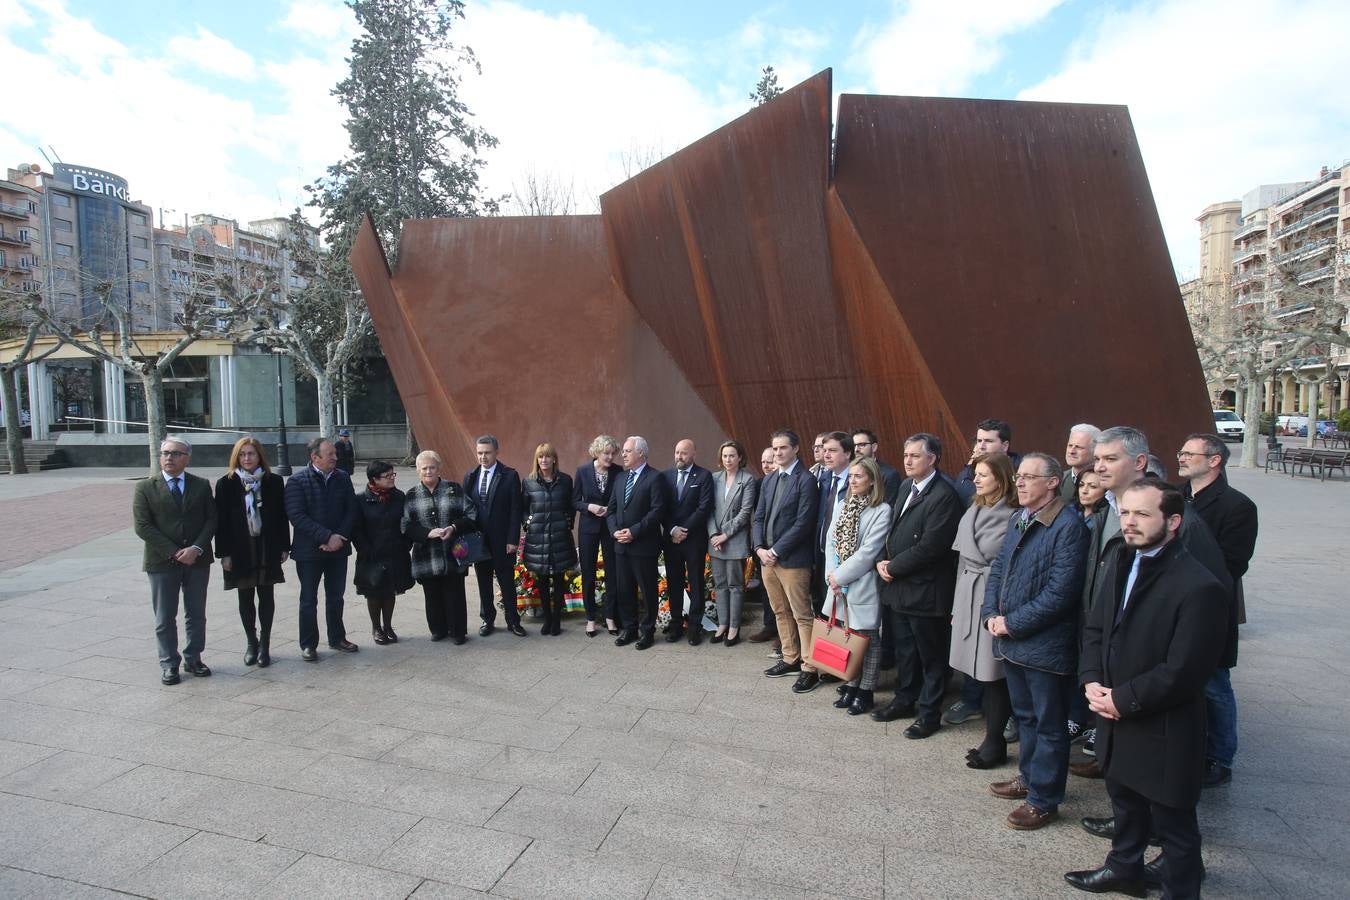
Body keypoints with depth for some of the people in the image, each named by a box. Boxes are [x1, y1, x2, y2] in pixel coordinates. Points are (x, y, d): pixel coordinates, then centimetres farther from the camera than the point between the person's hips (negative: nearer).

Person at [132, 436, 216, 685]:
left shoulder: (202, 485, 5)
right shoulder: (145, 487, 0)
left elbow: (211, 520, 1)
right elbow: (142, 526, -7)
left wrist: (196, 548, -14)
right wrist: (174, 553, -14)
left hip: (198, 560, 2)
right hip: (162, 562, -2)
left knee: (196, 615, 10)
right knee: (165, 618, 6)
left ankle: (193, 659, 23)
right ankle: (169, 664, 18)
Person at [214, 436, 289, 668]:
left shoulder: (274, 482, 0)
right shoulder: (226, 484, -1)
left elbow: (282, 516, 2)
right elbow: (221, 521, -2)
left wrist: (284, 547, 0)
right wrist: (224, 553, -6)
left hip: (267, 548, 0)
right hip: (240, 550, 0)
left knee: (266, 596, 4)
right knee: (245, 597, 9)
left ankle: (265, 644, 13)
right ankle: (251, 643, 23)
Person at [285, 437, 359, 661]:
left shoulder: (342, 478, 3)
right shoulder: (298, 481, -9)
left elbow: (351, 511, 2)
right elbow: (296, 516, -16)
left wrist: (339, 538, -12)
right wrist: (327, 537, -21)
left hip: (338, 549, 4)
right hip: (309, 550, -4)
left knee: (335, 597, 15)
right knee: (309, 600, 7)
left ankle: (337, 638, 29)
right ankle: (308, 644, 19)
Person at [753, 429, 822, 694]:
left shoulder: (806, 480, -10)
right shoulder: (769, 480, 13)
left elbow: (803, 523, -15)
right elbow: (759, 517, 13)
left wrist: (776, 550, -14)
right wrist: (759, 548, -2)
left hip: (793, 559, -7)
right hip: (767, 557, 7)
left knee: (802, 615, -1)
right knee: (781, 612, 16)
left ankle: (809, 668, 8)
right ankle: (790, 659, 28)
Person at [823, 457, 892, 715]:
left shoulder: (882, 511, -12)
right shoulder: (842, 505, 9)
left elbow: (868, 551, -17)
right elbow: (831, 541, 7)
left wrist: (840, 576, -14)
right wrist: (831, 575, -5)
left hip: (863, 585, -6)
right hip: (839, 583, 6)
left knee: (866, 638, 5)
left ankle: (865, 692, 16)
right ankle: (851, 686, 26)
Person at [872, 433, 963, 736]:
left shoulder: (944, 496, -18)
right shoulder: (905, 487, 10)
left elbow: (929, 546, -23)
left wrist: (893, 567, -14)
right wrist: (884, 561, 0)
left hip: (925, 590, -8)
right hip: (898, 586, 8)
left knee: (930, 656, 9)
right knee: (904, 650, 21)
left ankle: (928, 714, 22)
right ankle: (904, 700, 37)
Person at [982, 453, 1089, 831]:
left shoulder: (1068, 526, -18)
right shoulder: (1020, 519, 8)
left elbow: (1060, 592, -23)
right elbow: (998, 567, 12)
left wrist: (1012, 623, -17)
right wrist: (991, 613, -1)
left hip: (1046, 644, -8)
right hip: (1012, 641, 8)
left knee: (1049, 725, 9)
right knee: (1024, 715, 24)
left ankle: (1044, 799, 22)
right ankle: (1029, 777, 41)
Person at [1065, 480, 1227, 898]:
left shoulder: (1199, 586, -23)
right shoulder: (1123, 564, 3)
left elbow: (1183, 671, -23)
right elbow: (1095, 627, 9)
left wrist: (1123, 700, -17)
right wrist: (1091, 680, -6)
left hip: (1164, 732, -8)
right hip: (1118, 721, 8)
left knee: (1173, 821, 11)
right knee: (1125, 800, 27)